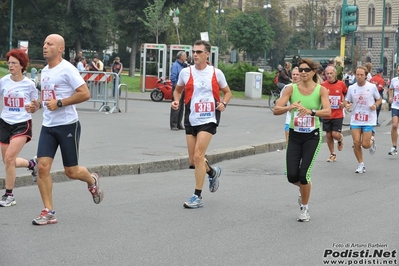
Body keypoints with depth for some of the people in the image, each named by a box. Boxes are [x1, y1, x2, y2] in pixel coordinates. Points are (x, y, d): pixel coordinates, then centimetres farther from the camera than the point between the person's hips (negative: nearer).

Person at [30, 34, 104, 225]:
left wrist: (59, 103, -20)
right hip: (48, 126, 6)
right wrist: (38, 103, 6)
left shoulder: (67, 69, -12)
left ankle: (92, 181, 37)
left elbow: (85, 94, -18)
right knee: (42, 166, -8)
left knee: (71, 171, 3)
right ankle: (48, 212, 0)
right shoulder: (44, 71, 12)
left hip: (67, 125, -6)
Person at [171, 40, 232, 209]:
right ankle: (212, 172, 41)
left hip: (208, 119, -4)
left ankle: (197, 196, -6)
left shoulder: (216, 73, -2)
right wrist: (176, 100, -4)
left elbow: (227, 92, 11)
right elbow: (178, 90, 17)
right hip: (191, 119, 4)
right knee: (193, 161, 8)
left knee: (198, 156, -15)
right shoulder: (186, 72, 1)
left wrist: (223, 103, -9)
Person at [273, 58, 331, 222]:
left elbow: (327, 112, -22)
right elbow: (276, 110, -12)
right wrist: (289, 107, -33)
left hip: (312, 136, -2)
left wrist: (311, 111, -40)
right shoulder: (291, 89, -3)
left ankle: (304, 208, 14)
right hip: (295, 136, 2)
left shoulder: (321, 90, -7)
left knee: (303, 174, -10)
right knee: (292, 176, -5)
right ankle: (305, 187, 33)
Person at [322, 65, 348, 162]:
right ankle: (332, 154, 24)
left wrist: (344, 103, -2)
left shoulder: (341, 84, -6)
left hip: (338, 115, -2)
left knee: (335, 134, -9)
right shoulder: (323, 85, -5)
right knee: (328, 135, 7)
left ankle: (340, 139, 28)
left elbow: (346, 94, 13)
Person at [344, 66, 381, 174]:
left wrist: (376, 105, -12)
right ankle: (361, 165, 13)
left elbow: (379, 99, 8)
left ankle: (372, 141, 31)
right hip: (355, 120, 2)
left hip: (369, 120, -2)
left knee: (365, 144, -7)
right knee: (356, 143, -5)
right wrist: (346, 104, -13)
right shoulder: (351, 88, 1)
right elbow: (346, 101, 10)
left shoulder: (372, 87, -4)